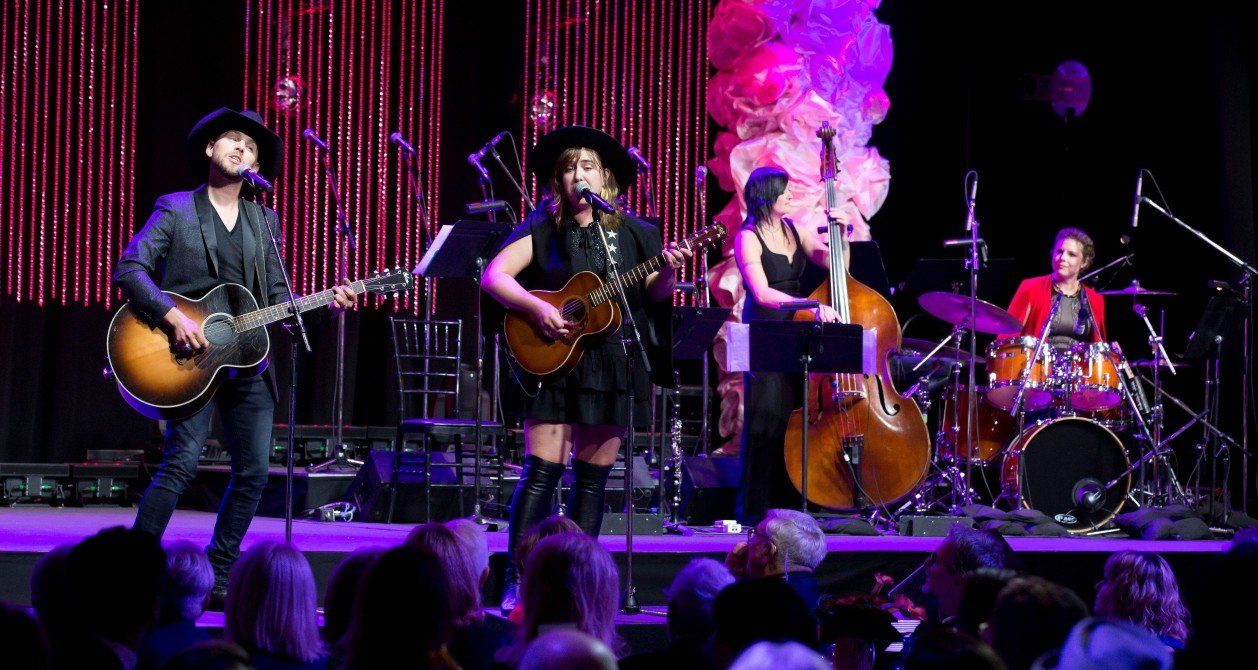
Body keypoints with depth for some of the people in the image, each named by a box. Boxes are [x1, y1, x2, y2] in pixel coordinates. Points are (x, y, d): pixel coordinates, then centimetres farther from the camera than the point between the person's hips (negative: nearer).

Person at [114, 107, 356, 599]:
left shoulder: (265, 221, 16)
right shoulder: (176, 209, 2)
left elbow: (277, 298, 14)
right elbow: (129, 269, -7)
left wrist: (327, 304, -4)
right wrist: (173, 318, -19)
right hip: (190, 356, -5)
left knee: (253, 472, 1)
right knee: (181, 461, -16)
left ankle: (217, 577, 13)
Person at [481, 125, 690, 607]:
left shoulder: (632, 234, 9)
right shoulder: (543, 231, 2)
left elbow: (655, 296, 10)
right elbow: (493, 276, -6)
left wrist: (668, 271, -11)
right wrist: (537, 308, -18)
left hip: (614, 364, 3)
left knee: (593, 476, 6)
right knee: (542, 471, -9)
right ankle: (515, 579, -7)